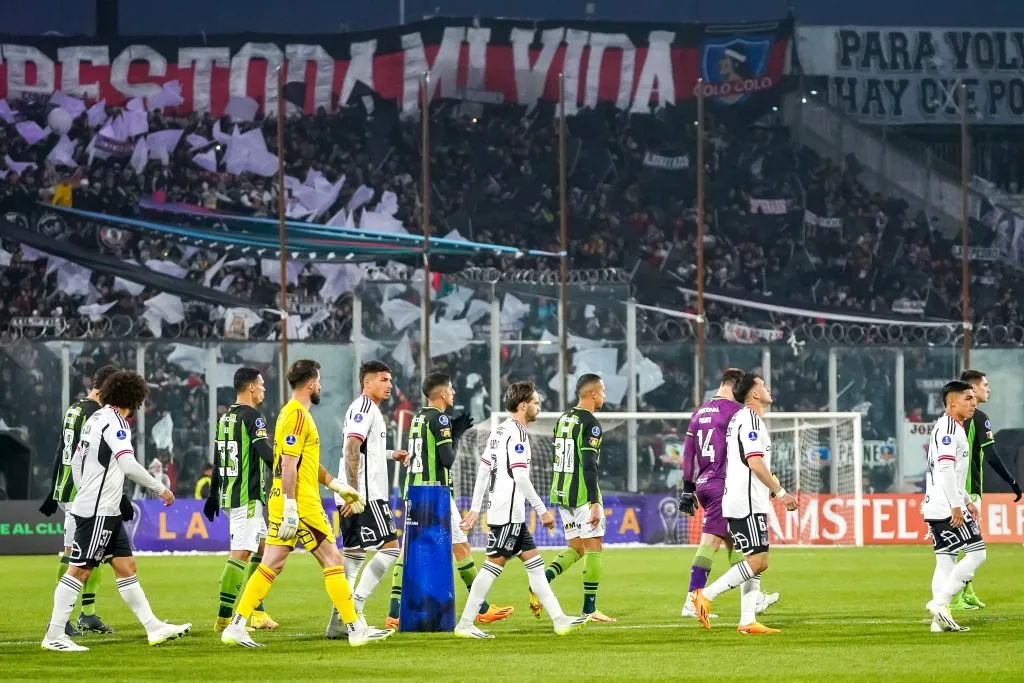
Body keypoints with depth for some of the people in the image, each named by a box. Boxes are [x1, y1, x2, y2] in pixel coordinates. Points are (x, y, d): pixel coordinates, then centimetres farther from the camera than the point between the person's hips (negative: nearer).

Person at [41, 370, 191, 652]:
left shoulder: (96, 418, 13)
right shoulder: (115, 422, -14)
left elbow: (75, 461, 19)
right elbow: (129, 464, -22)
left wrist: (83, 491, 25)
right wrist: (161, 489, -13)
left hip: (106, 512, 10)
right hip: (98, 512, -10)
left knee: (126, 566, 10)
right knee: (79, 570, -8)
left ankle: (154, 627, 13)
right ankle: (54, 636, -6)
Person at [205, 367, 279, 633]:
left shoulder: (225, 418, 14)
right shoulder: (252, 416, -11)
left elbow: (217, 459, 20)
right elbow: (265, 451, -22)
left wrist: (213, 495, 26)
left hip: (228, 494, 9)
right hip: (247, 497, -9)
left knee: (262, 547, 17)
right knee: (240, 554, -10)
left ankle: (257, 612, 16)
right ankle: (224, 619, -13)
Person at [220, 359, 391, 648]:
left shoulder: (292, 412, 18)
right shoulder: (298, 415, -13)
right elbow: (288, 464, -20)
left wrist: (338, 486, 28)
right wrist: (290, 508, -23)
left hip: (283, 503, 9)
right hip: (301, 504, -9)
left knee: (271, 566, 6)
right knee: (332, 560, -2)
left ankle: (236, 626, 2)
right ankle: (356, 630, 1)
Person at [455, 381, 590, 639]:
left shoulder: (499, 431, 16)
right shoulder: (516, 433, -13)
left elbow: (483, 470, 17)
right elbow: (520, 476, -19)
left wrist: (475, 508, 19)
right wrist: (542, 511, -16)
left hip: (499, 509, 10)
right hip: (508, 512, -10)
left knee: (534, 562, 10)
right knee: (494, 565, -8)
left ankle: (559, 620, 11)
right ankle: (465, 624, -8)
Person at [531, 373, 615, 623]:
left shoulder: (563, 419, 12)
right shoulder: (590, 424, -13)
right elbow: (589, 466, -20)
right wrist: (595, 503, -22)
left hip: (561, 492, 8)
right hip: (583, 495, -8)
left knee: (576, 548, 14)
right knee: (593, 548, 1)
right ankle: (589, 609, 1)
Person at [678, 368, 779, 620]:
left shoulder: (699, 412, 15)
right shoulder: (735, 411, -8)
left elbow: (688, 452, 16)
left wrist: (688, 489, 19)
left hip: (702, 485, 8)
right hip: (724, 485, -8)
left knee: (733, 542, 13)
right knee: (710, 542, -6)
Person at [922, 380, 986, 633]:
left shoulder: (954, 428, 22)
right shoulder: (948, 428, -12)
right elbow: (945, 469, -21)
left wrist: (967, 501, 25)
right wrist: (956, 506, -23)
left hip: (937, 508, 10)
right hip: (946, 507, -10)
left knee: (946, 560, 8)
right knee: (976, 553, -10)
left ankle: (940, 619, 5)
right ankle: (939, 603, -13)